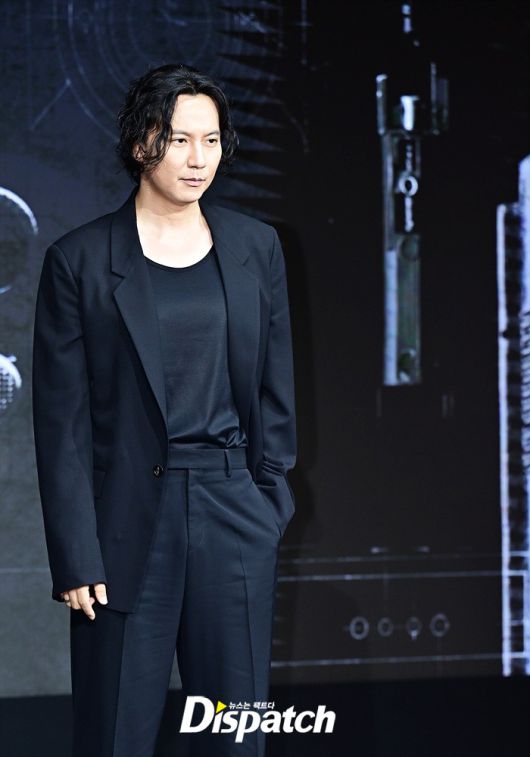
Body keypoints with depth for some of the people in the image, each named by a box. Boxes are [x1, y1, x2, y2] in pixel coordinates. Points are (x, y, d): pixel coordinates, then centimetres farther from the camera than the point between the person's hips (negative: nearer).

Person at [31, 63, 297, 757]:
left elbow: (275, 390, 13)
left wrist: (271, 504, 7)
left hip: (234, 517, 3)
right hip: (129, 520, -3)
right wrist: (75, 559, -9)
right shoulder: (79, 260, -2)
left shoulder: (257, 248, 8)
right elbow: (62, 421, -4)